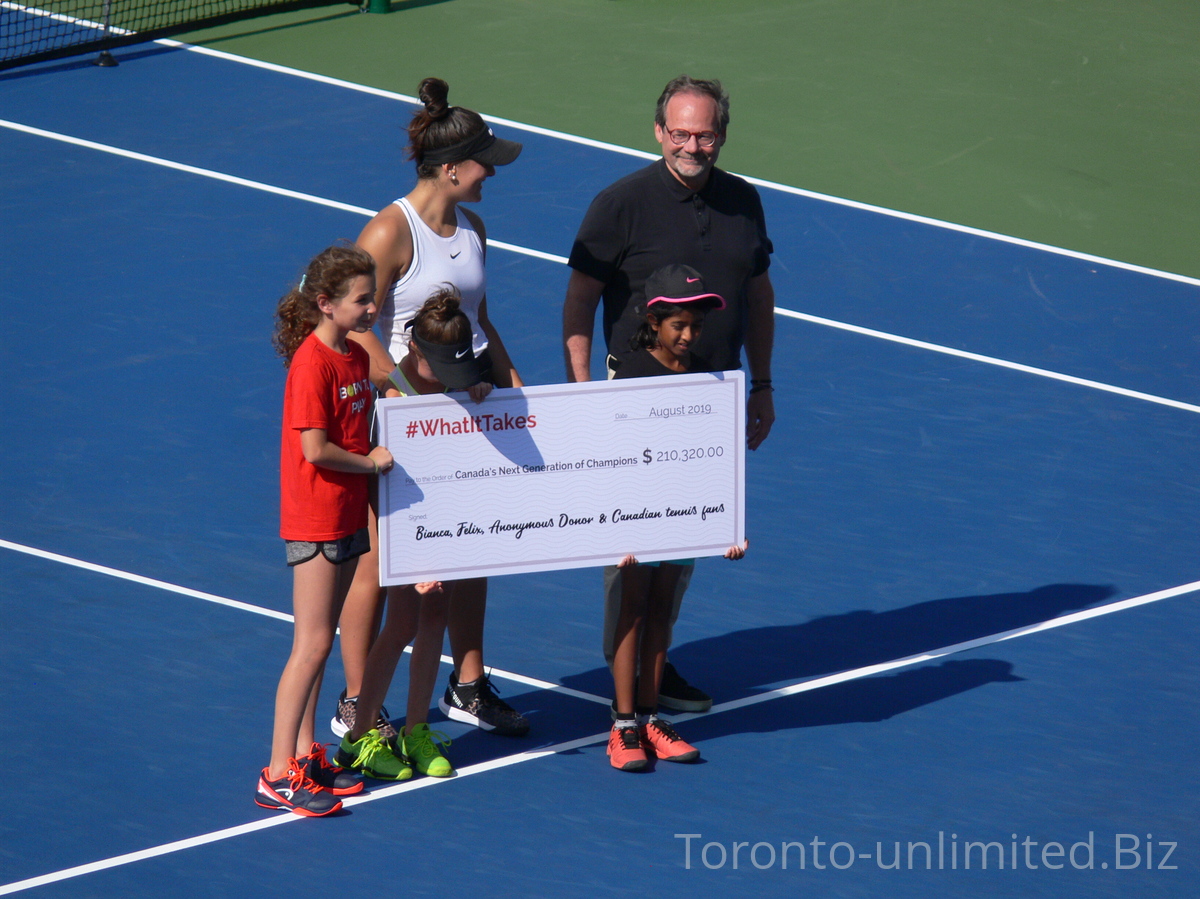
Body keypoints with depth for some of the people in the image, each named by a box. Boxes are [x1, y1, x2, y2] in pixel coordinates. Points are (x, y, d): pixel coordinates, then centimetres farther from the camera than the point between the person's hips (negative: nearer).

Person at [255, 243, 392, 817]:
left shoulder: (356, 357, 8)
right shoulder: (312, 364, -19)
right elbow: (315, 449, -22)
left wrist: (376, 457, 3)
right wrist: (372, 461, -10)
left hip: (347, 516, 9)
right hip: (315, 520, -9)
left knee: (320, 643, 13)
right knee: (312, 645, -7)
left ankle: (307, 757, 21)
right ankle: (278, 776, -4)